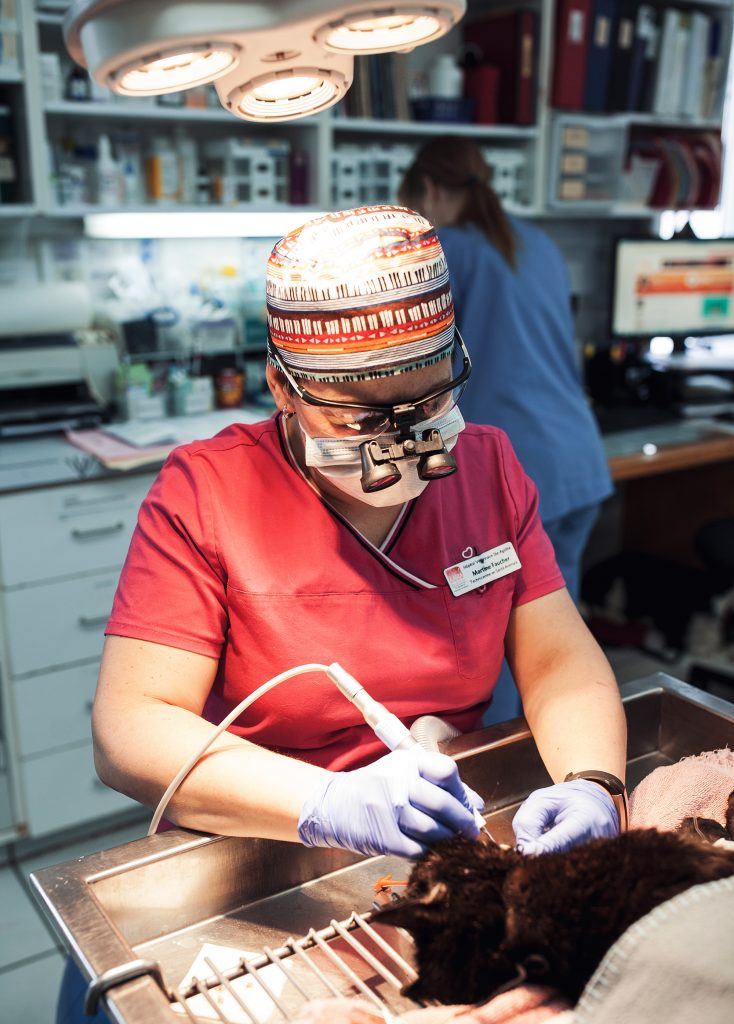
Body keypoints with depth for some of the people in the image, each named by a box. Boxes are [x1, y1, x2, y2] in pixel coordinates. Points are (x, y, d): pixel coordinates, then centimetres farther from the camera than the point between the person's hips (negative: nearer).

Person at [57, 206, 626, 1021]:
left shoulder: (487, 466, 2)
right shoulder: (201, 494, -11)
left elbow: (560, 662, 1)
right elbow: (127, 730, -18)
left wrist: (590, 783, -20)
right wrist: (332, 804, -33)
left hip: (467, 838, 5)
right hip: (258, 865, -4)